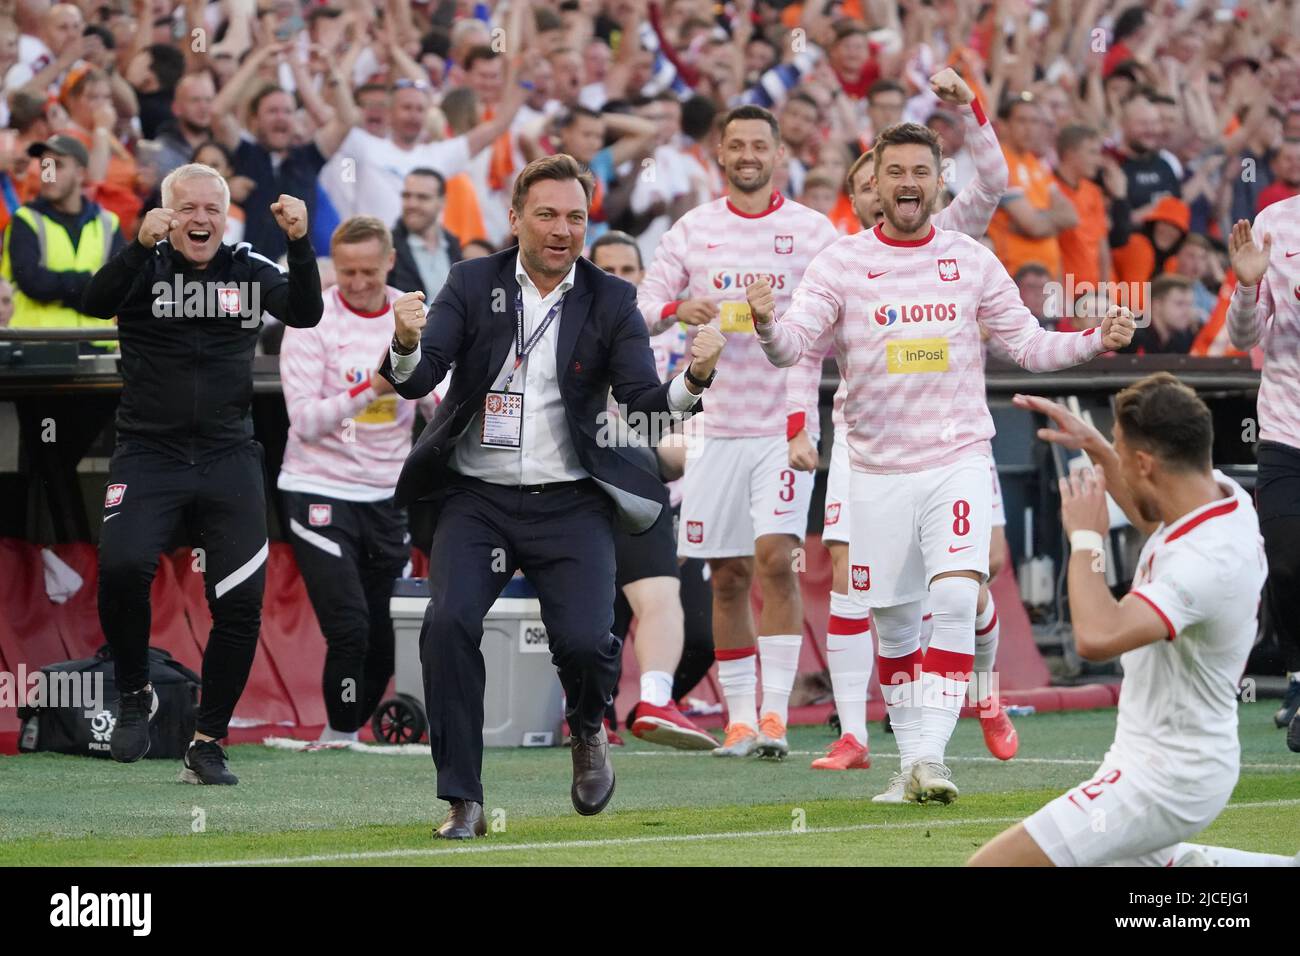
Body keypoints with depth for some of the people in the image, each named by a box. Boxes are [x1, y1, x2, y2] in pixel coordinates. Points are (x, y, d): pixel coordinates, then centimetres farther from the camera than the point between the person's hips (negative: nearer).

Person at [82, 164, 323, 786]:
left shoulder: (248, 269, 4)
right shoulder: (142, 266, -1)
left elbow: (305, 314, -11)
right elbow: (94, 304, -21)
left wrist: (300, 245, -27)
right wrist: (141, 246, -37)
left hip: (228, 458, 2)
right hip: (148, 454, -2)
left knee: (241, 605, -2)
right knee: (122, 569, -25)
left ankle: (207, 744, 13)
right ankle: (134, 696, 0)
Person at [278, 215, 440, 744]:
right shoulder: (311, 321, -8)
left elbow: (443, 408, 5)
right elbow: (306, 420, -14)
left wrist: (418, 383, -17)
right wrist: (371, 388, -26)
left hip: (386, 496, 4)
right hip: (319, 490, -4)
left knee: (384, 641, 4)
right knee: (349, 630, -16)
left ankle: (344, 737, 20)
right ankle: (342, 740, -1)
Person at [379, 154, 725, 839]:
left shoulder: (611, 301, 3)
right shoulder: (472, 283, 3)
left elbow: (642, 404, -5)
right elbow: (416, 381, -5)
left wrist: (693, 380, -26)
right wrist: (406, 344, -28)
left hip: (569, 505, 0)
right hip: (477, 498, 1)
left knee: (583, 640, -19)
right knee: (448, 623, -21)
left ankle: (587, 730, 18)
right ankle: (462, 802, -10)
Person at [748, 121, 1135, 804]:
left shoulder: (972, 261, 3)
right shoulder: (842, 262, -2)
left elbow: (1028, 344, 9)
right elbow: (792, 344, -12)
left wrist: (1094, 342, -8)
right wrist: (768, 325, -35)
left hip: (957, 460, 0)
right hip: (878, 468, 0)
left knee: (955, 601, -19)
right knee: (893, 622, 7)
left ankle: (930, 756, -20)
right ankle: (910, 759, 22)